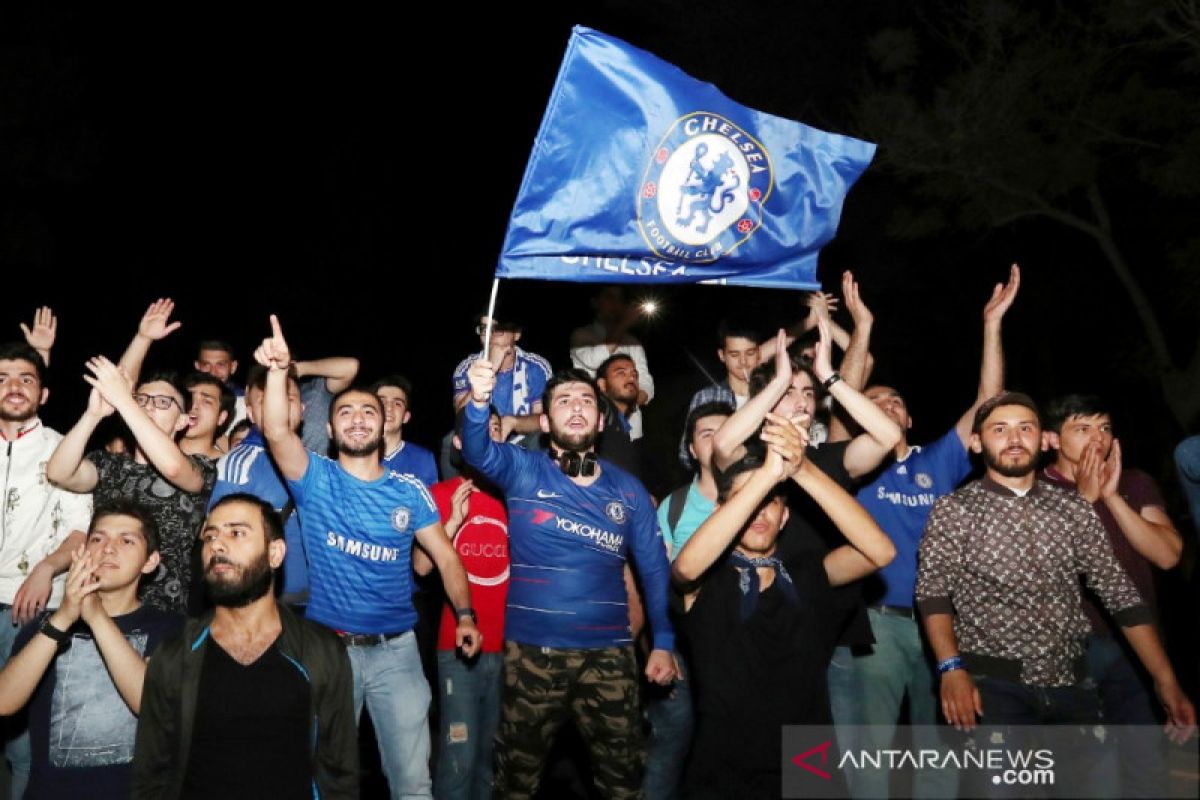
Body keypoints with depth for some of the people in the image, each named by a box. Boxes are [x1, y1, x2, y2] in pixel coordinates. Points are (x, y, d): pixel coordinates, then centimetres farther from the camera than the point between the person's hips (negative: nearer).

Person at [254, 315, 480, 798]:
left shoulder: (409, 491, 2)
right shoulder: (316, 481, -3)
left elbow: (445, 557, 3)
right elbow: (277, 432, -21)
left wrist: (465, 614, -10)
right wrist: (279, 370, -35)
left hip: (396, 649, 1)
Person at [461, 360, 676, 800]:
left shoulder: (628, 490, 4)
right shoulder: (523, 471, -2)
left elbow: (654, 568, 9)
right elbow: (479, 451, -22)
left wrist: (663, 642, 4)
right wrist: (480, 401, -42)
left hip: (608, 652, 2)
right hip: (531, 651, -1)